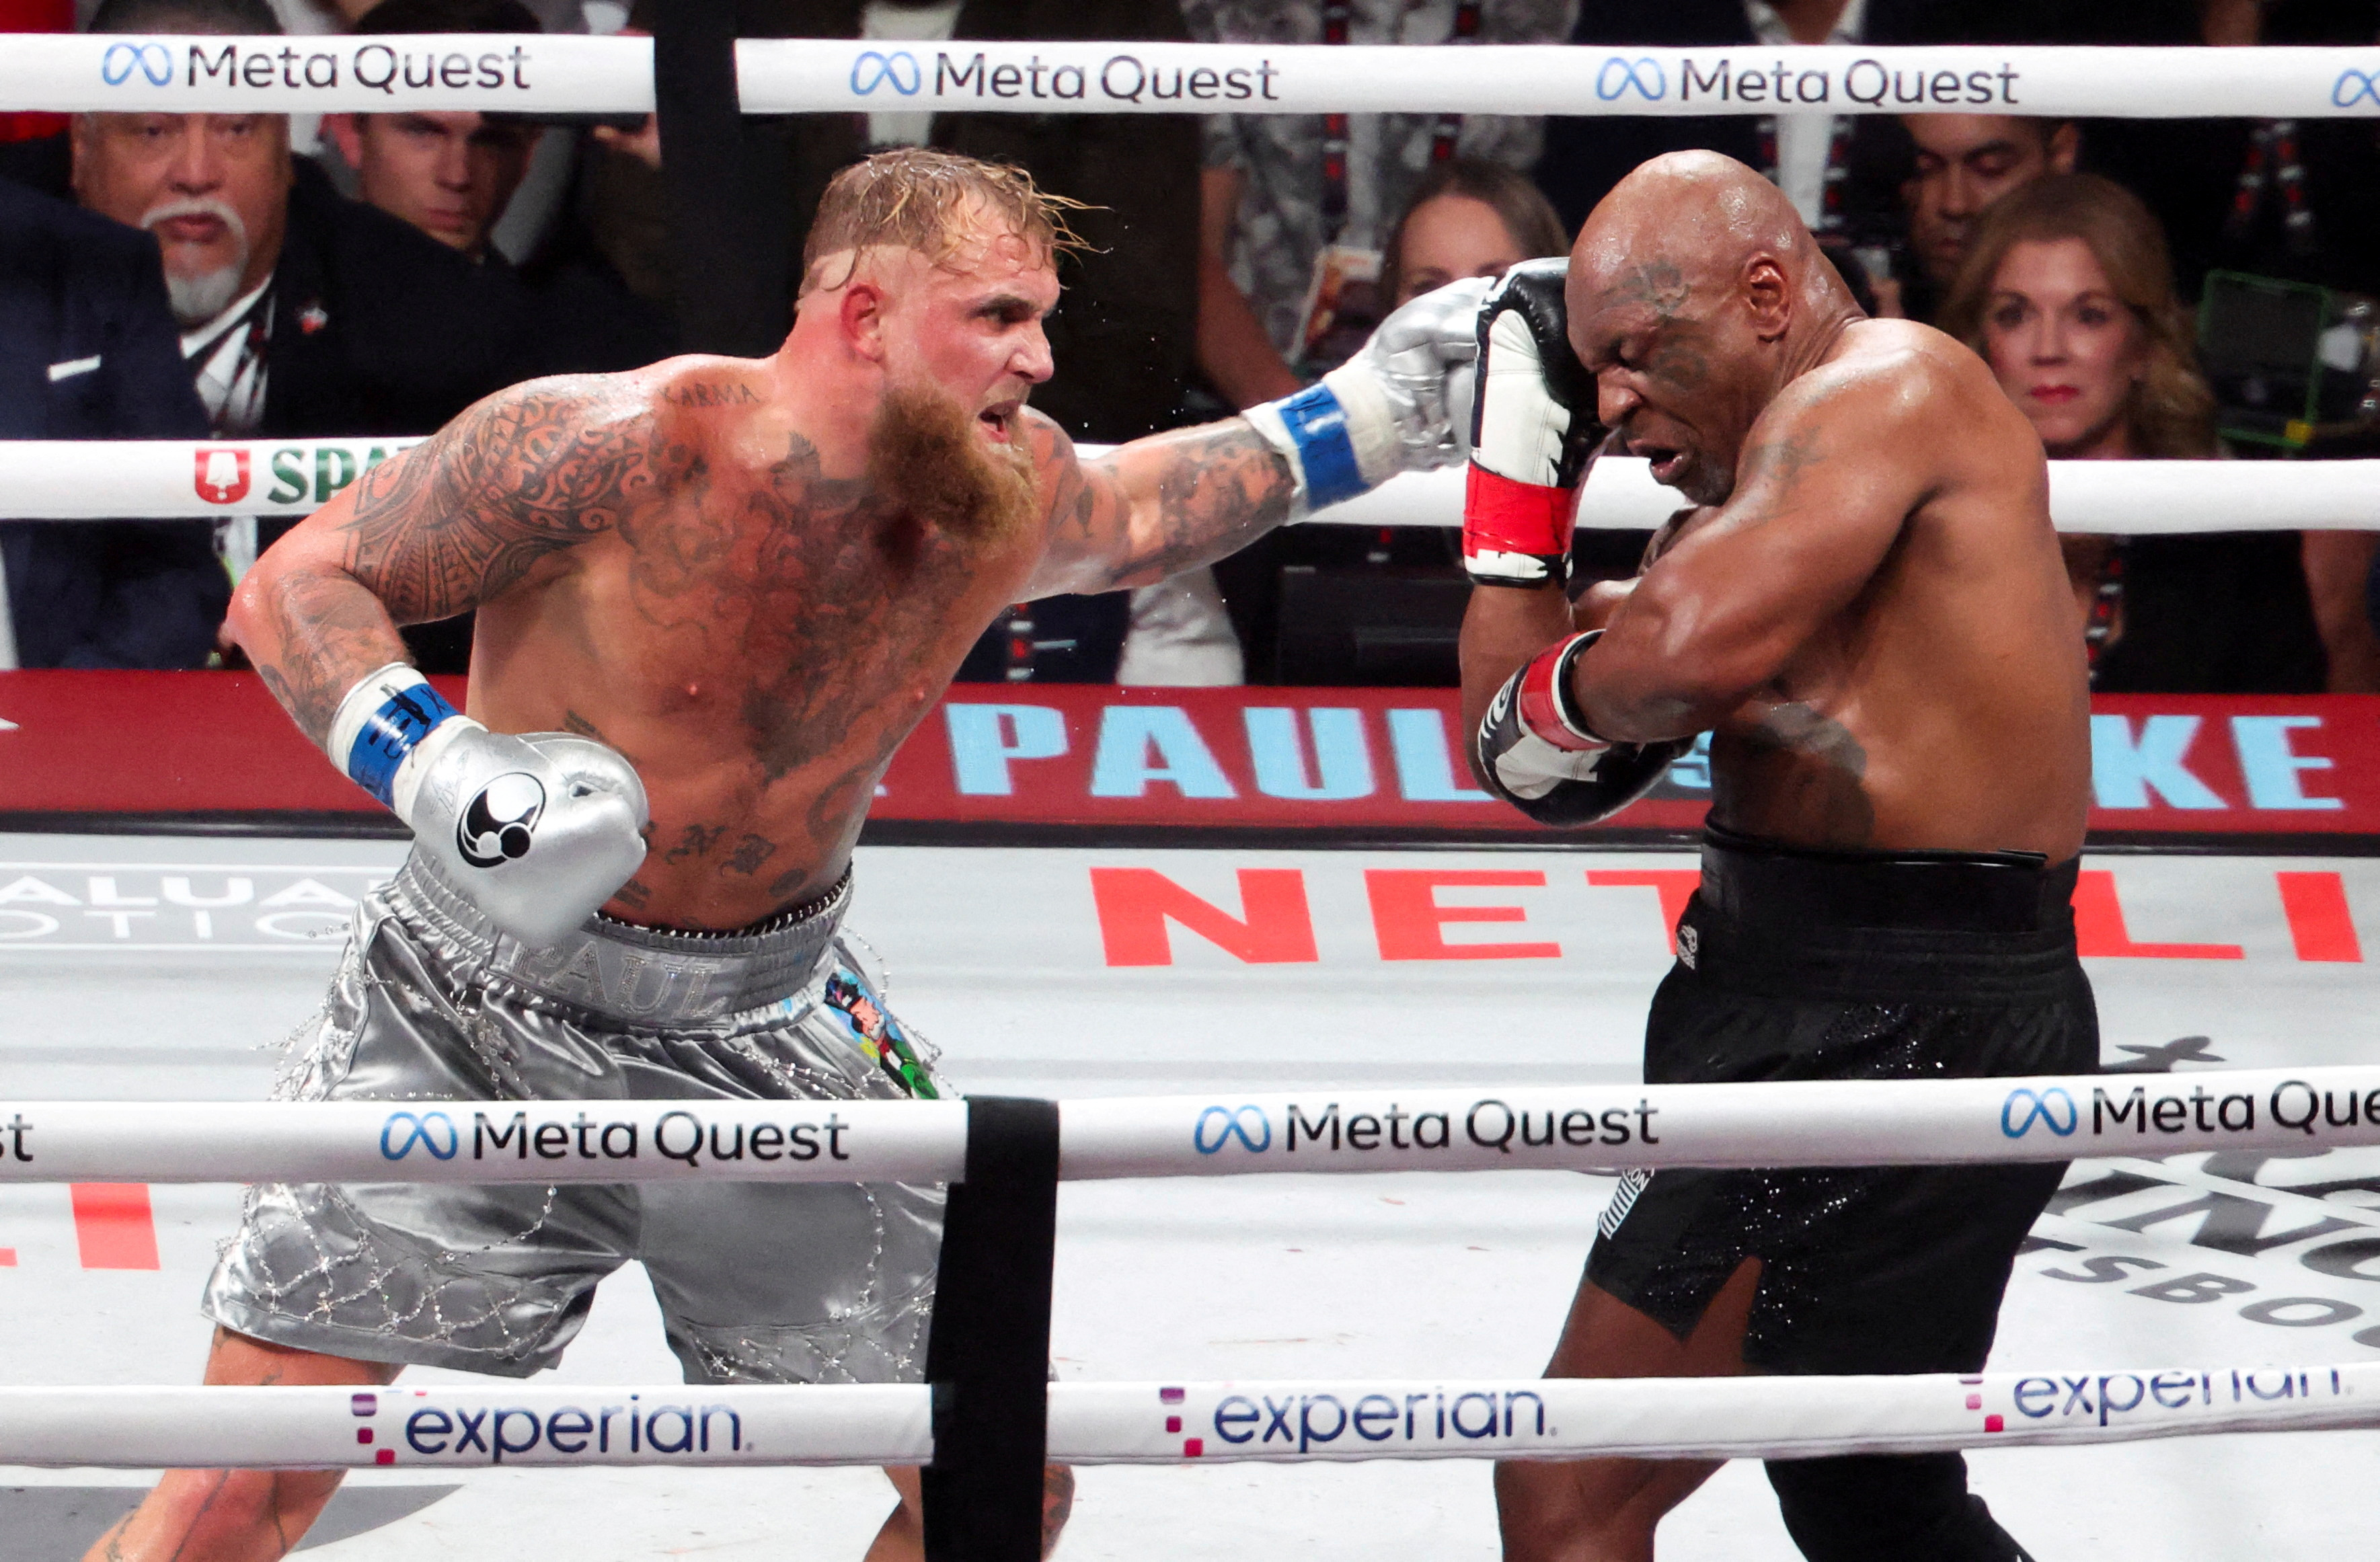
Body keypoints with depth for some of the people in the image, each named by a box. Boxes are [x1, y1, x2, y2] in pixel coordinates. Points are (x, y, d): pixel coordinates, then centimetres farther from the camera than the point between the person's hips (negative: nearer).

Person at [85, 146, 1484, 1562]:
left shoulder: (1008, 491, -5)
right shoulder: (620, 448, -23)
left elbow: (1123, 520, 21)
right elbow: (297, 586, -16)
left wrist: (1366, 417, 13)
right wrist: (438, 776, -31)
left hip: (764, 1037, 5)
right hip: (477, 1011, -5)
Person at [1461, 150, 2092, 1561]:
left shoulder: (1889, 387, -10)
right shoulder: (1753, 497, 18)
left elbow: (1692, 647, -29)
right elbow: (1538, 773, 15)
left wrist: (1557, 690, -7)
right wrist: (1524, 457, 12)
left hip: (1890, 1035, -11)